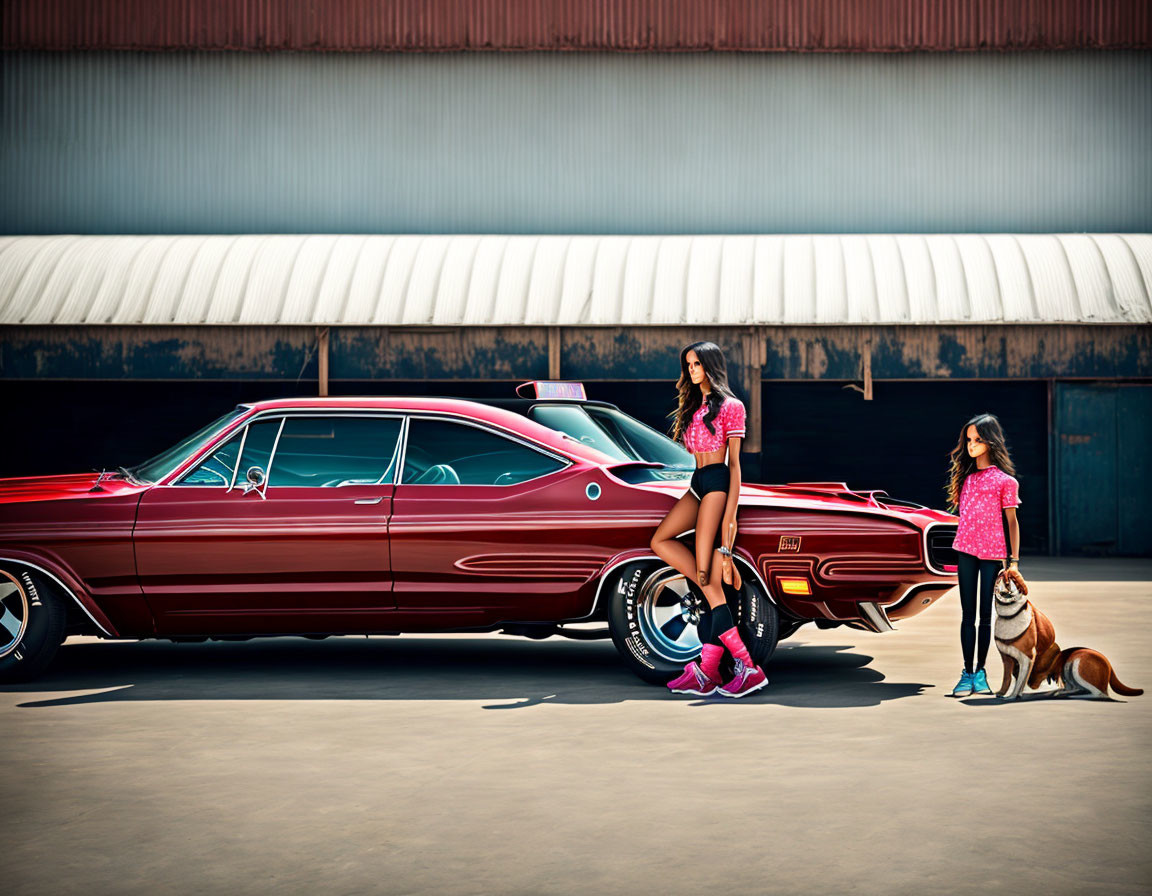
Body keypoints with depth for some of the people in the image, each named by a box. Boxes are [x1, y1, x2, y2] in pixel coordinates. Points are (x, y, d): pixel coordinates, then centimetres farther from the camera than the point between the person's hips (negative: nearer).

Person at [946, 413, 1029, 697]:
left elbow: (1012, 521, 0)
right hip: (966, 550, 3)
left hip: (992, 553, -3)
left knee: (986, 615, 4)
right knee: (968, 615, 2)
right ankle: (967, 673, 4)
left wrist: (1014, 561, -4)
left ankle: (980, 673, 11)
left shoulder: (1005, 480, -1)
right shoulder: (965, 476, 11)